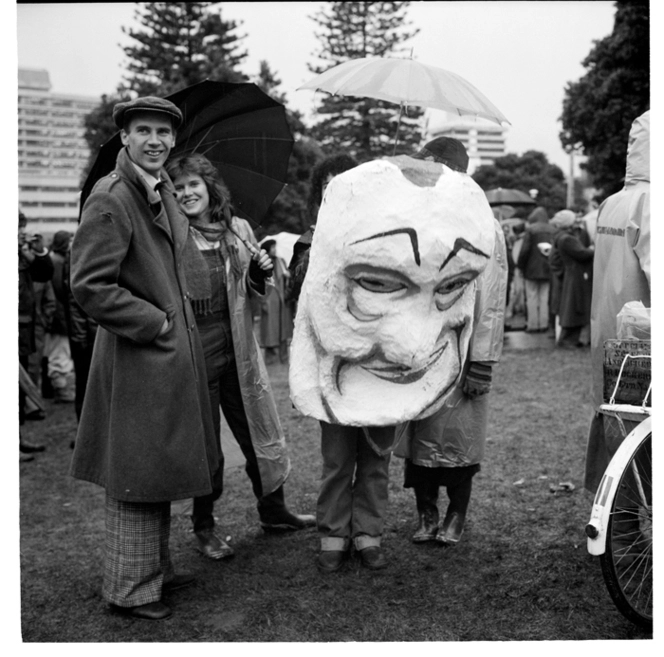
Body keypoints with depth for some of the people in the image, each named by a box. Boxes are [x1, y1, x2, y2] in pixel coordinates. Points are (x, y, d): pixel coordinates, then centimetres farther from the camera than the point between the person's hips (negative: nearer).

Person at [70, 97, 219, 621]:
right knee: (136, 475, 2)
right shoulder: (110, 199, -18)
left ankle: (156, 568, 35)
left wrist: (179, 309, 13)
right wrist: (156, 323, -16)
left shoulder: (163, 190, 11)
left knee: (160, 468, 19)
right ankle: (130, 588, 18)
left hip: (173, 353, 9)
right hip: (136, 357, -9)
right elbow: (89, 286, -21)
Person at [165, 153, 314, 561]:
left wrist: (261, 272, -3)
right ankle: (204, 527, 23)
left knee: (259, 431, 13)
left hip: (239, 351, 4)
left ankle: (273, 512, 31)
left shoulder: (239, 230, 8)